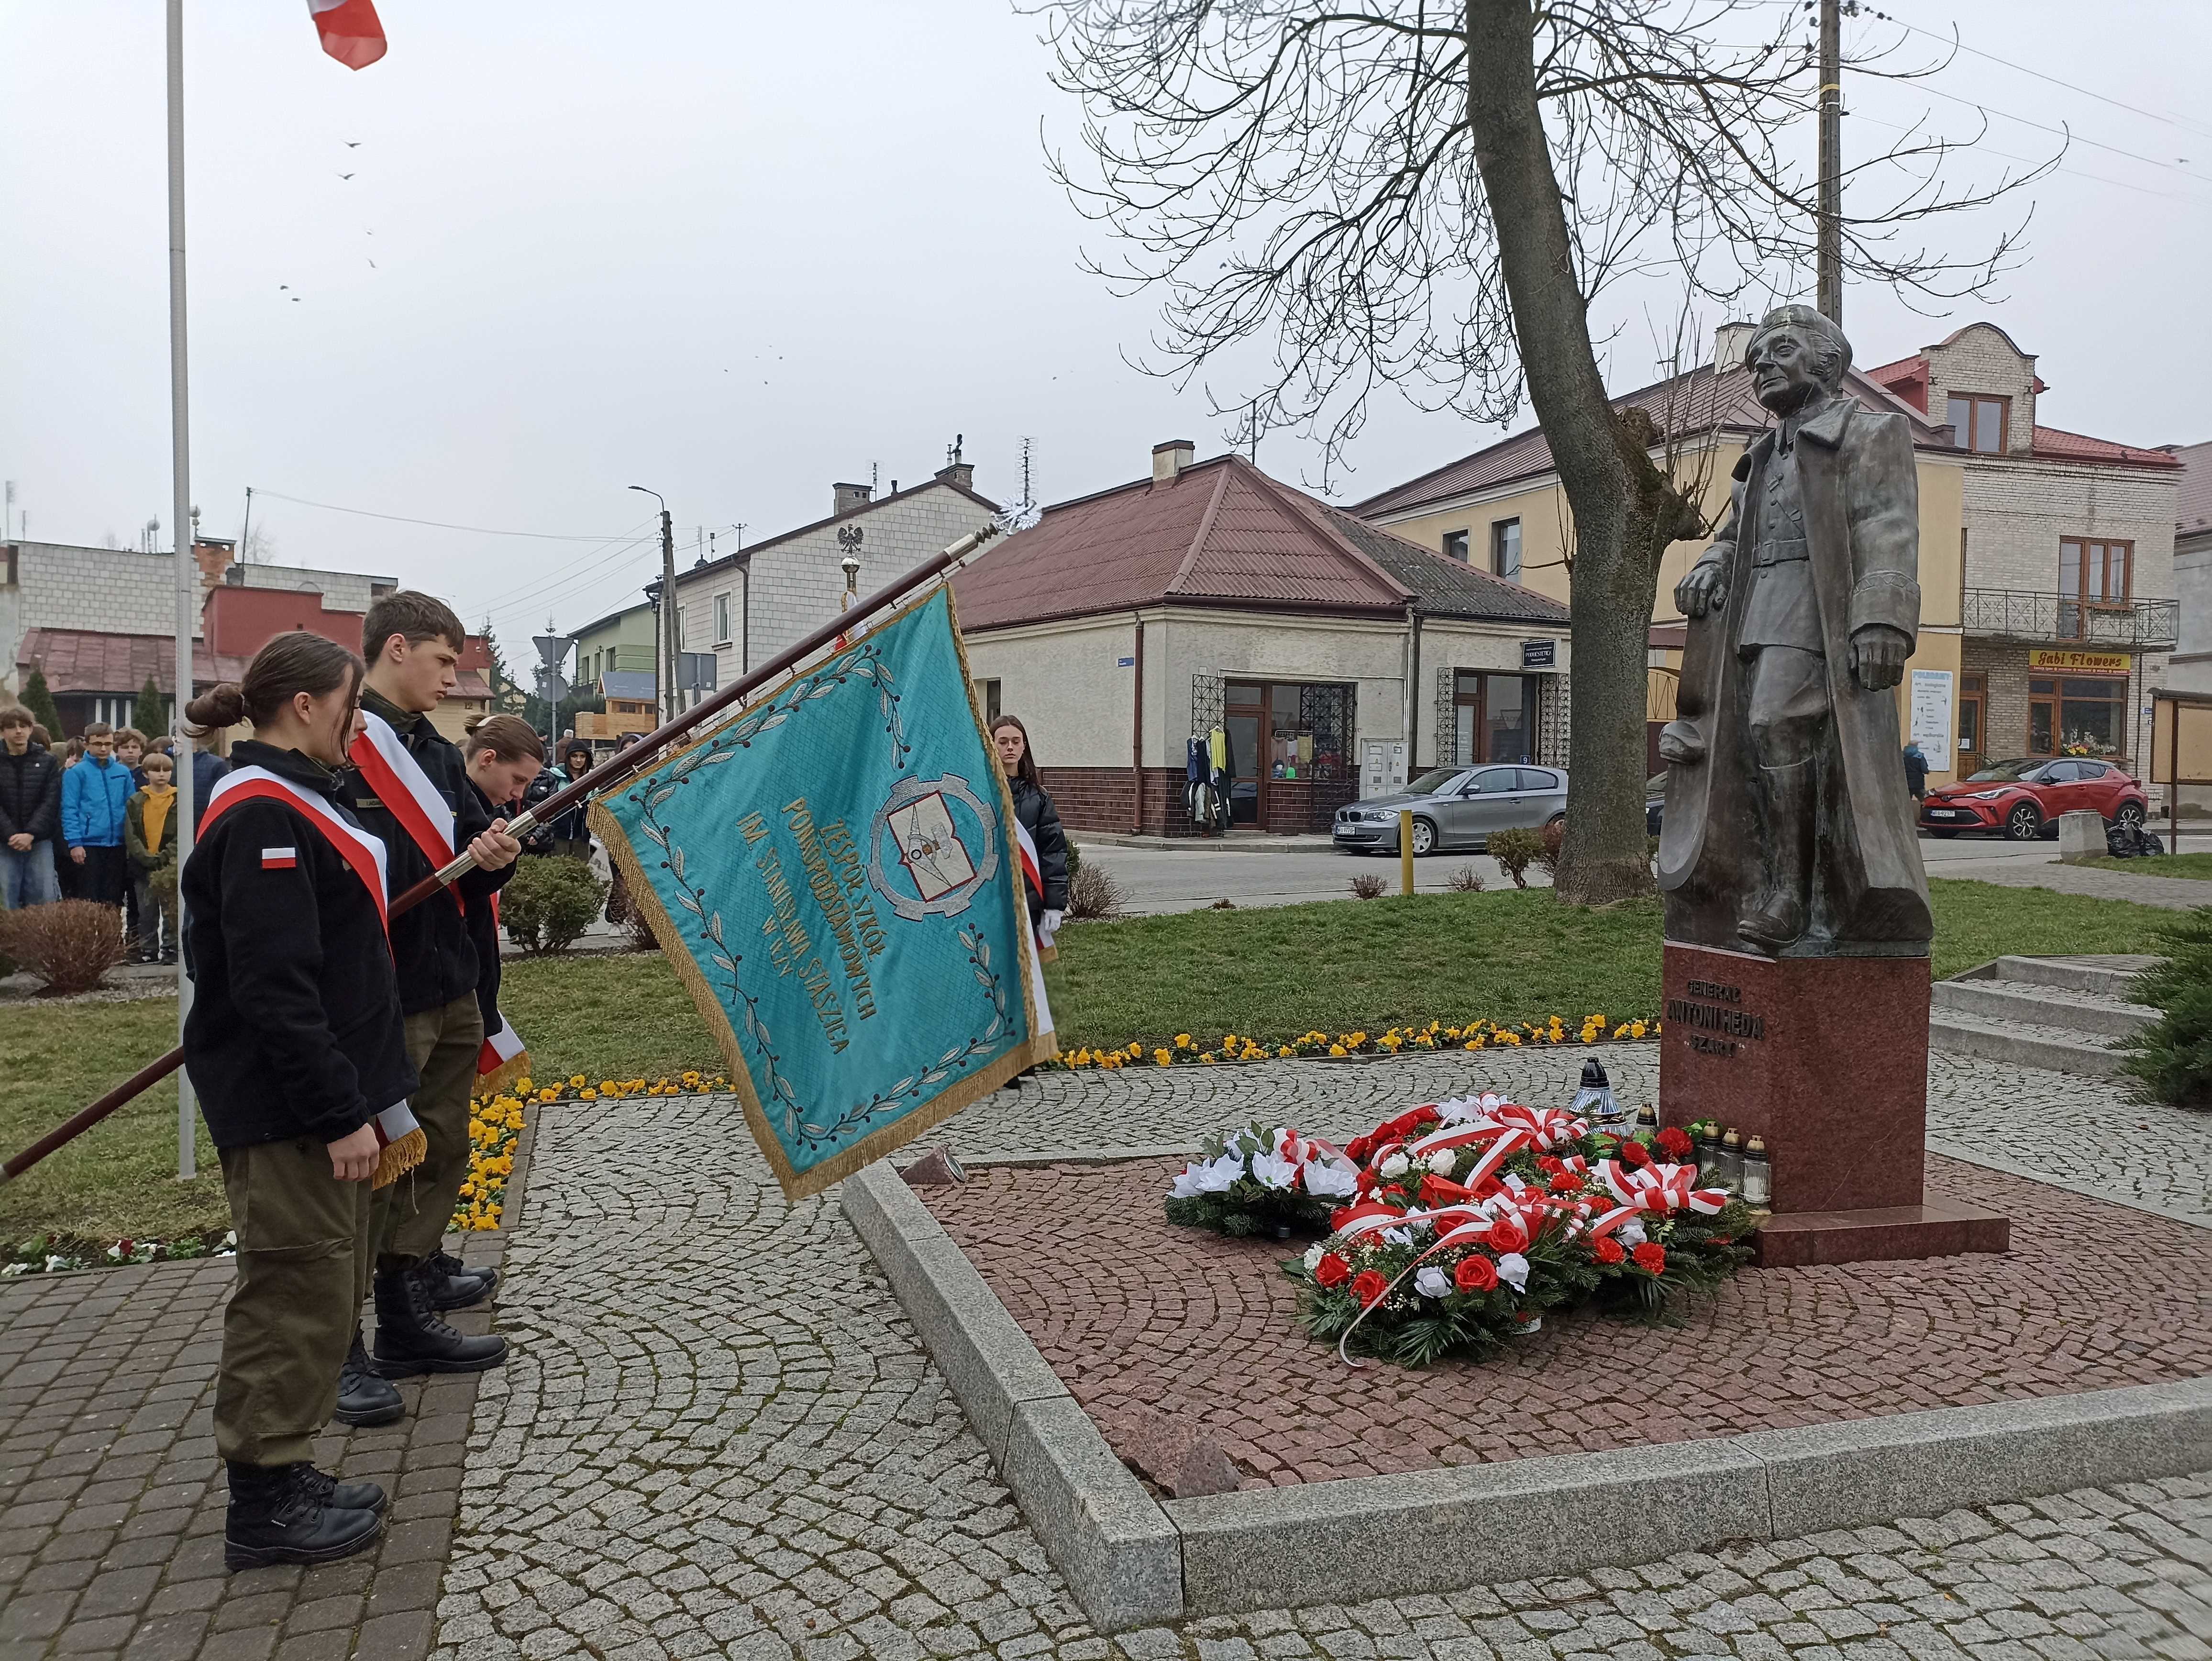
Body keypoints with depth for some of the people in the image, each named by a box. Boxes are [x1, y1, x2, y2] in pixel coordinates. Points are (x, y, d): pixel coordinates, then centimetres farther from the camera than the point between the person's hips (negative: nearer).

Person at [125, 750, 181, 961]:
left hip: (171, 865, -1)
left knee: (171, 910, 1)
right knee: (147, 911, 7)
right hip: (143, 865, 1)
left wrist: (164, 857, -14)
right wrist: (148, 858, -13)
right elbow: (131, 836, -1)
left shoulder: (179, 800, 2)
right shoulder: (136, 801, 5)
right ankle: (148, 950, 14)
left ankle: (170, 949, 8)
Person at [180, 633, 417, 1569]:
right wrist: (339, 1114, -22)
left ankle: (284, 1475, 28)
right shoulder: (263, 817, -18)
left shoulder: (297, 801, 14)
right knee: (297, 1296, 0)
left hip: (320, 1094, 10)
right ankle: (264, 1504, 13)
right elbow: (273, 989, -24)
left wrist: (363, 1096, 21)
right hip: (286, 1109, -10)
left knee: (321, 1291, 17)